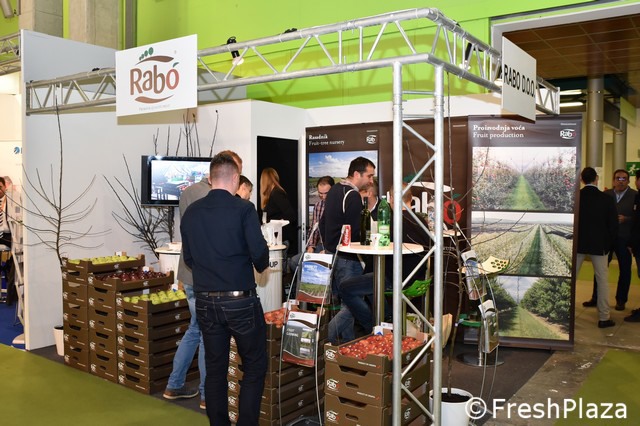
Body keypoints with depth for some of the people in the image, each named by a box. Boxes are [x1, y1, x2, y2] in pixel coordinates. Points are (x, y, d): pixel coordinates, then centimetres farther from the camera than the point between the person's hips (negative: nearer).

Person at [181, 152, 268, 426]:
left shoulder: (191, 213, 3)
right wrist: (259, 266, 8)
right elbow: (260, 253, -13)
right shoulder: (243, 209, -12)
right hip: (241, 300, -4)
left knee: (215, 368, 15)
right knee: (254, 366, 10)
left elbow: (188, 258, 9)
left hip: (205, 301, 5)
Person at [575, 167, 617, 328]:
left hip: (577, 243, 1)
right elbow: (613, 225, -4)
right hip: (599, 244, -1)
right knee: (602, 280, 6)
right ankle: (603, 317, 7)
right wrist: (609, 245, 7)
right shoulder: (607, 199, -8)